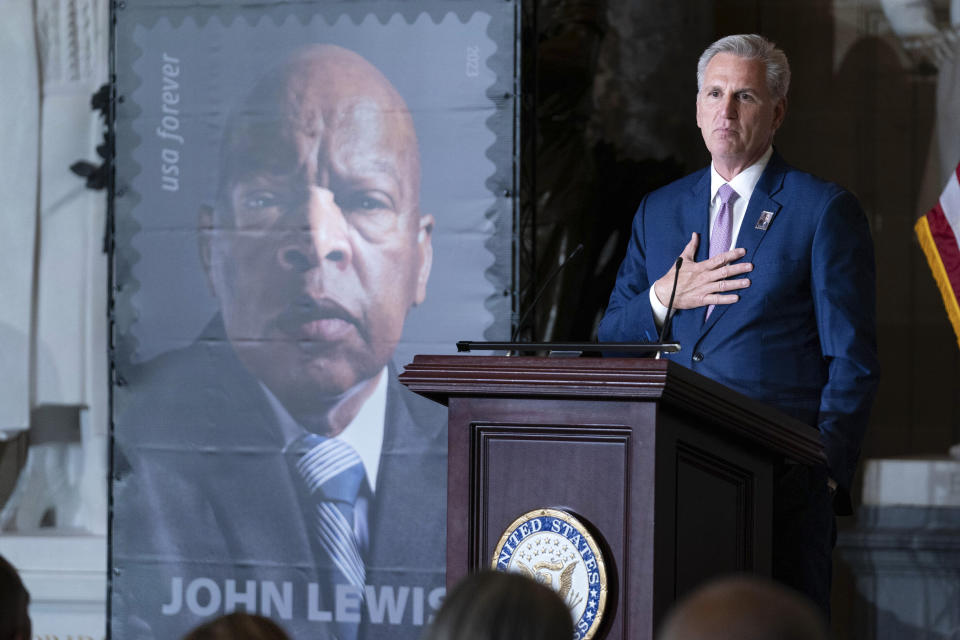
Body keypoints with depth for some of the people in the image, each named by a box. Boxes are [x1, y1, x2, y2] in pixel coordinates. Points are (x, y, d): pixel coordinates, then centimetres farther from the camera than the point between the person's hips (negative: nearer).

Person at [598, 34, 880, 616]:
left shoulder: (826, 210, 3)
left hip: (784, 480, -4)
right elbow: (610, 340, 19)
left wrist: (827, 471, -9)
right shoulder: (659, 210, 18)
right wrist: (661, 299, -1)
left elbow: (852, 361, 0)